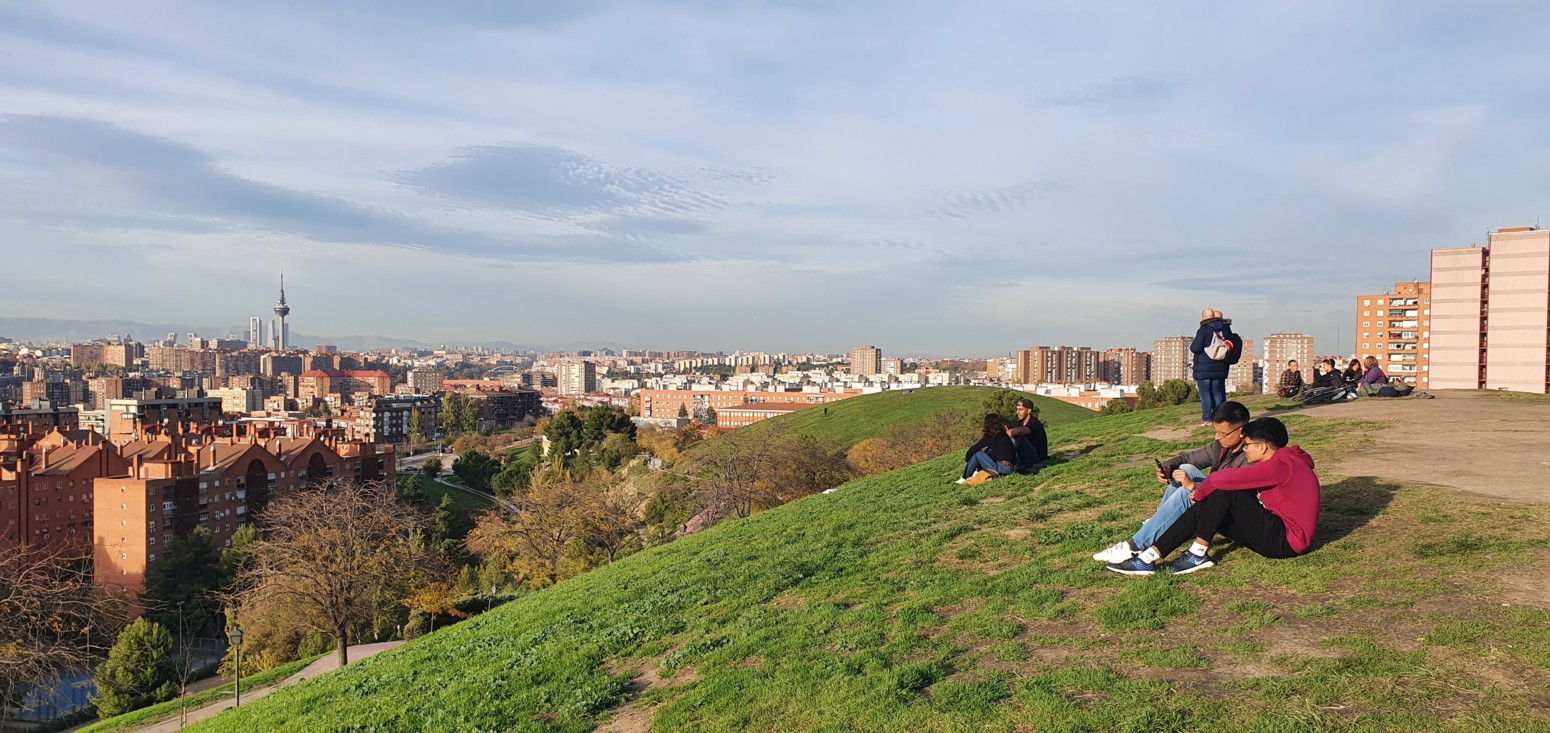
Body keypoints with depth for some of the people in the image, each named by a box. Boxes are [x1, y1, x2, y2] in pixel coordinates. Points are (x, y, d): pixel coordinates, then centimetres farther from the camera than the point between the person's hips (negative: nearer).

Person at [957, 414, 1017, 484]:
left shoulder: (989, 438, -6)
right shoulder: (1004, 435, 15)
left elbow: (973, 449, 0)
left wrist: (966, 460, 15)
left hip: (1002, 470, -8)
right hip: (1011, 468, 8)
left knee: (977, 453, 0)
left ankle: (965, 478, 10)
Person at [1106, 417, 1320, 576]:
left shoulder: (1280, 465, -19)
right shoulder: (1282, 461, 15)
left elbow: (1225, 479, -24)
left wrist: (1197, 489, -5)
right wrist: (1202, 491, -2)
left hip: (1285, 540, -10)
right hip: (1273, 531, 10)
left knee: (1224, 491, -22)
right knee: (1201, 510, -2)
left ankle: (1198, 553, -16)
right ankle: (1149, 557, -12)